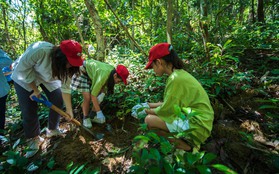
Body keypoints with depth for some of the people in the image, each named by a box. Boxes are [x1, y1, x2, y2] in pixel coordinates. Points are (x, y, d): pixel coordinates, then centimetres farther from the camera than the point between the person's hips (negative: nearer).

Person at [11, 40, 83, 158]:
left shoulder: (67, 65, -26)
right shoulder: (40, 50, -42)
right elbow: (23, 68, -27)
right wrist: (35, 90, -22)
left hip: (48, 78, 4)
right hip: (26, 77, -4)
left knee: (58, 102, -1)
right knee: (29, 110, -5)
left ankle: (52, 130, 23)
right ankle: (34, 139, 17)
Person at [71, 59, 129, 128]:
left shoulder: (113, 70, -19)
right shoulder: (103, 76, -40)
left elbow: (105, 84, -5)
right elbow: (93, 95, -35)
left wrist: (102, 93, -23)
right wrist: (99, 112, -30)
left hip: (92, 72, 7)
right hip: (82, 73, -7)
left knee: (100, 95, 1)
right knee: (87, 98, -14)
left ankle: (92, 115, 17)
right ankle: (86, 118, 10)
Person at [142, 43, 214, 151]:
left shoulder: (176, 79, -22)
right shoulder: (178, 73, 6)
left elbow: (165, 110, -16)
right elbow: (170, 103, 13)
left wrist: (147, 111, 1)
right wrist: (150, 105, 15)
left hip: (196, 126, -10)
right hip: (193, 118, 10)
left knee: (149, 120, -16)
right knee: (154, 115, 13)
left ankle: (185, 146, -2)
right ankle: (186, 140, 12)